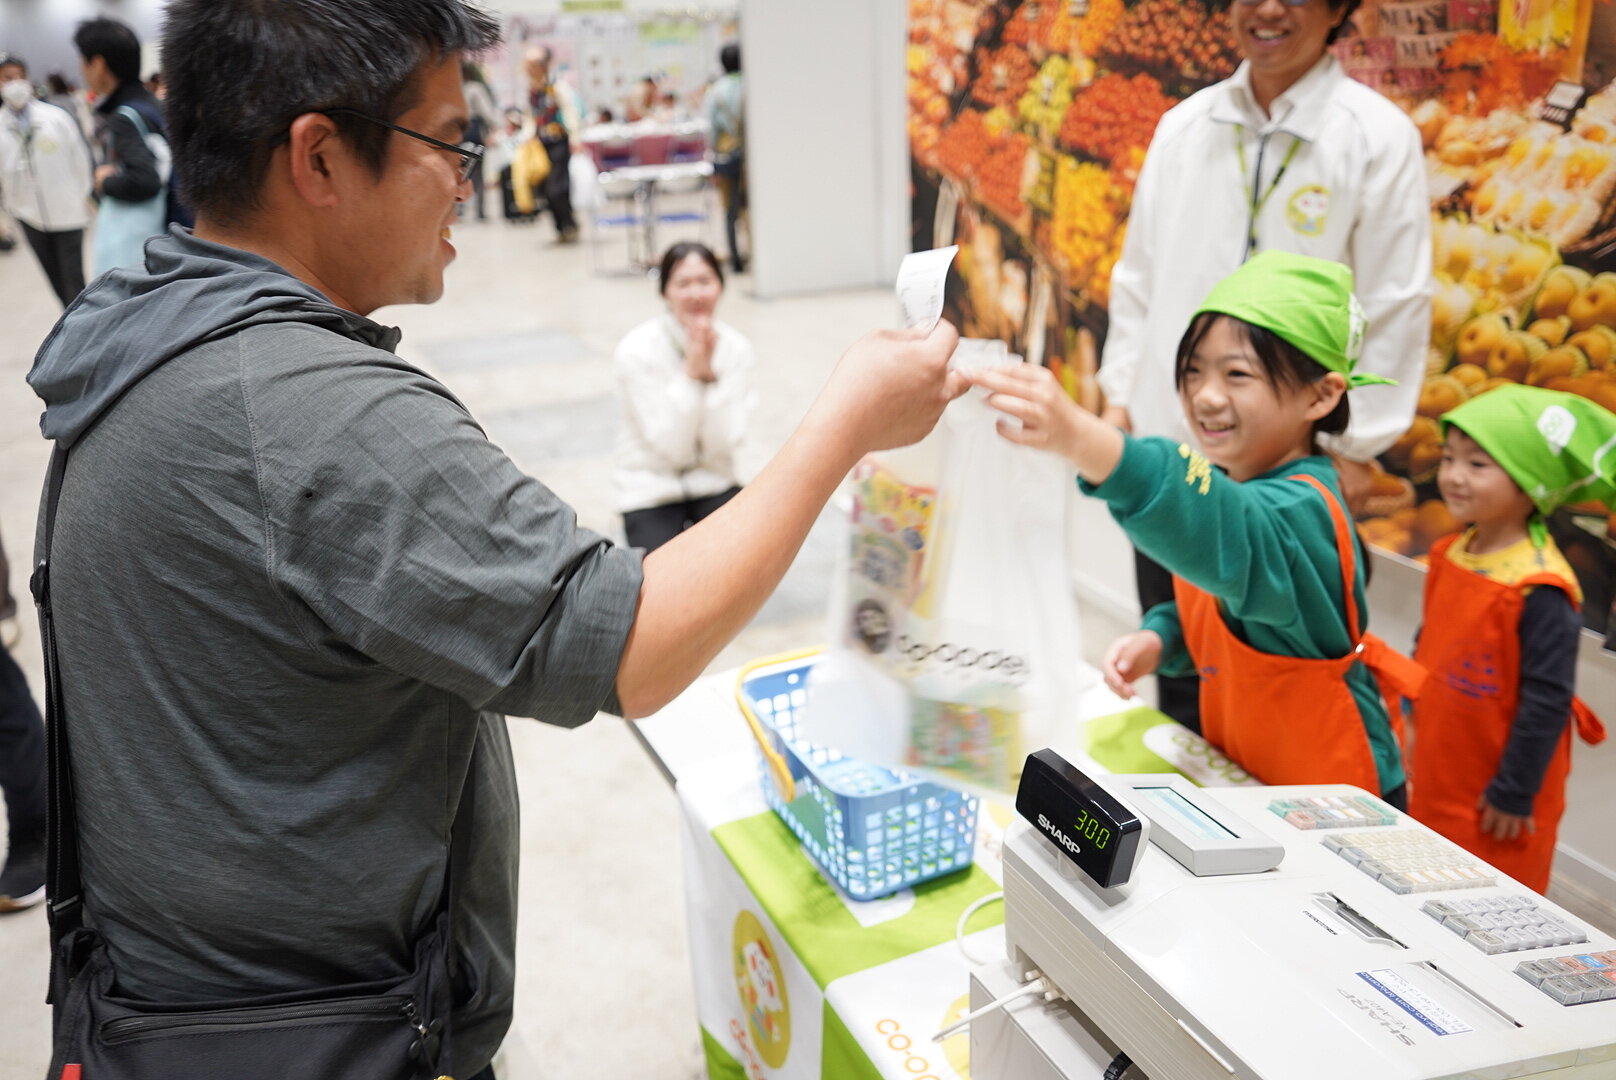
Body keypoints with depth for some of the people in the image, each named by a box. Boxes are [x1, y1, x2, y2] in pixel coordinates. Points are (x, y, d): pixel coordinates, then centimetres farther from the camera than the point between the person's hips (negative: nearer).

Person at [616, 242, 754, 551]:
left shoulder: (734, 346, -7)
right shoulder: (637, 350, -16)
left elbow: (725, 442, -13)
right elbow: (670, 444, -18)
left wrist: (710, 373, -24)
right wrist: (691, 373, -26)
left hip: (714, 482, 3)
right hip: (652, 488, -2)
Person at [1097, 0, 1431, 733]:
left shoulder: (1378, 137, -5)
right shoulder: (1182, 126, 7)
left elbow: (1396, 304, -5)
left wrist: (1356, 446, -7)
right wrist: (1119, 393, 8)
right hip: (1168, 448, 4)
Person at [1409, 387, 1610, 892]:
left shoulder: (1541, 590, -24)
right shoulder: (1451, 553, 0)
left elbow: (1547, 701, -21)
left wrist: (1513, 794, -15)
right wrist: (1415, 720, 18)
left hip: (1494, 800, -7)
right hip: (1435, 784, 7)